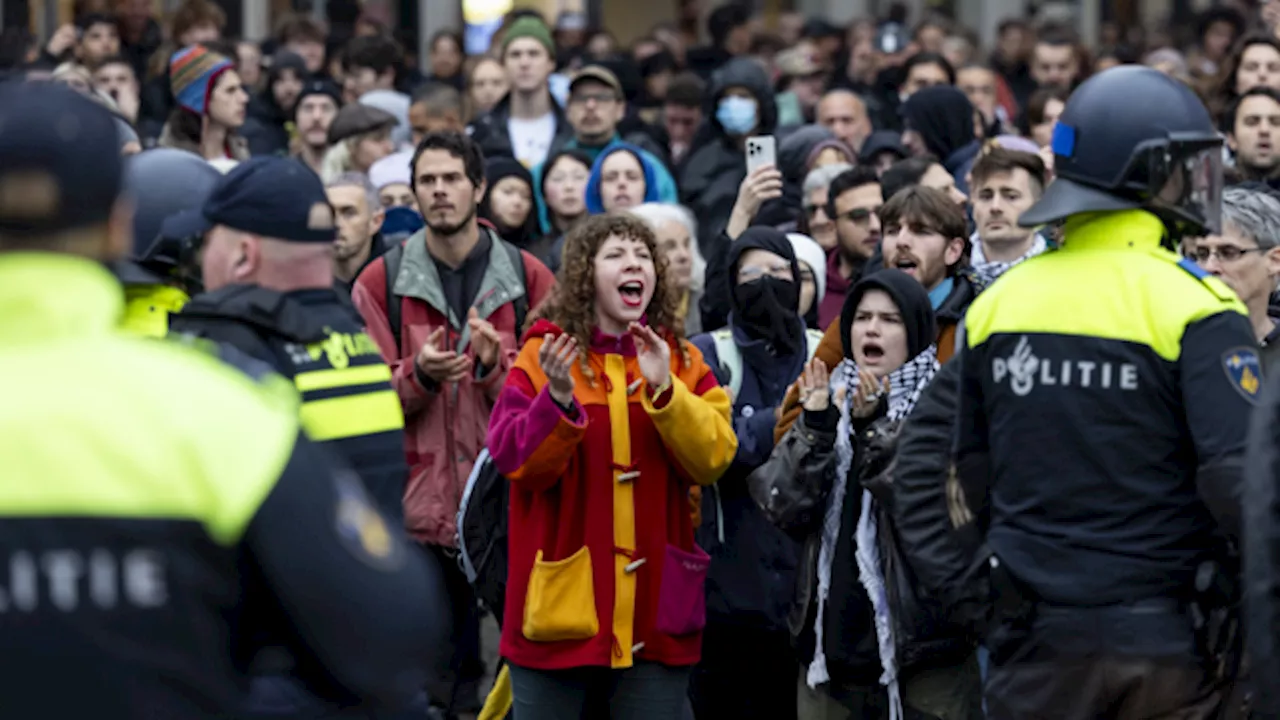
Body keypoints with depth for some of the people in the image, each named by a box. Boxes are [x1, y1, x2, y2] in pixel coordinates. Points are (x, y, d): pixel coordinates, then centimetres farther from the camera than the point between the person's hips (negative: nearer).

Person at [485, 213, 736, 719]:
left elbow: (712, 458, -5)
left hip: (654, 613, 2)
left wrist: (665, 390, -18)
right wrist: (558, 401, -26)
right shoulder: (544, 354, 0)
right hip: (561, 600, -2)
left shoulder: (682, 360, 7)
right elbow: (514, 459, -10)